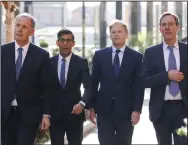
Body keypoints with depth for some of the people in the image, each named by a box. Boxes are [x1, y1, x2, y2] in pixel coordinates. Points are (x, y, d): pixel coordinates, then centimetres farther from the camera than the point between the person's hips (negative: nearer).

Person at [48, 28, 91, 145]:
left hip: (74, 113, -1)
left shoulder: (81, 62, -1)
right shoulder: (49, 62, 4)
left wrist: (82, 103, -27)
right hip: (54, 114, 1)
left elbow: (89, 87, -9)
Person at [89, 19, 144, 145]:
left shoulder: (136, 57, 2)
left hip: (126, 110, -1)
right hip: (104, 109, 1)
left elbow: (139, 85, -1)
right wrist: (91, 107, 2)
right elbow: (93, 83, 7)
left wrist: (137, 109, -8)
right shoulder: (100, 55, 6)